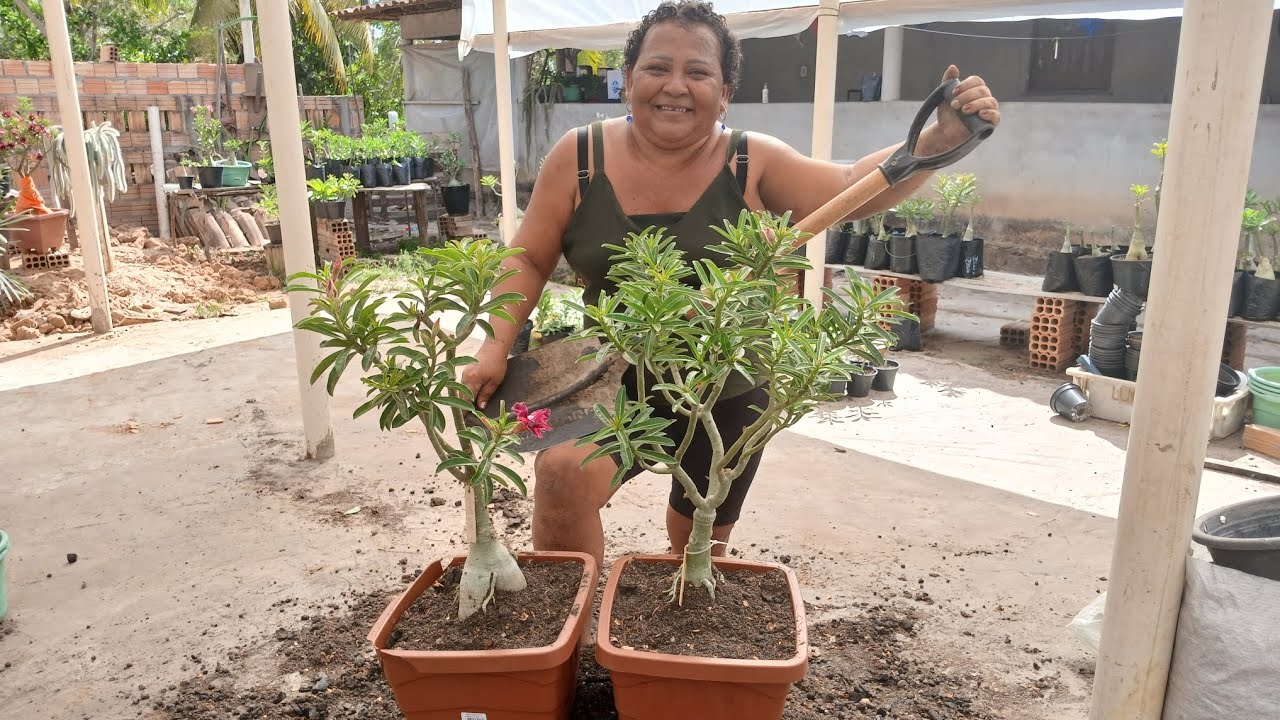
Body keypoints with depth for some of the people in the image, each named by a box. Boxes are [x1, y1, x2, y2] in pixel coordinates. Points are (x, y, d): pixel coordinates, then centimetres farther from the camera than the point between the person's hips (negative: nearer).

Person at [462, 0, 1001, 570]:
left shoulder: (752, 164, -9)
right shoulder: (579, 158, -9)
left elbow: (853, 188, -12)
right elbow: (528, 261, -3)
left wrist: (940, 138, -27)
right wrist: (496, 346, -15)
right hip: (618, 386, -1)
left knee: (700, 546, 19)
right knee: (562, 473, -30)